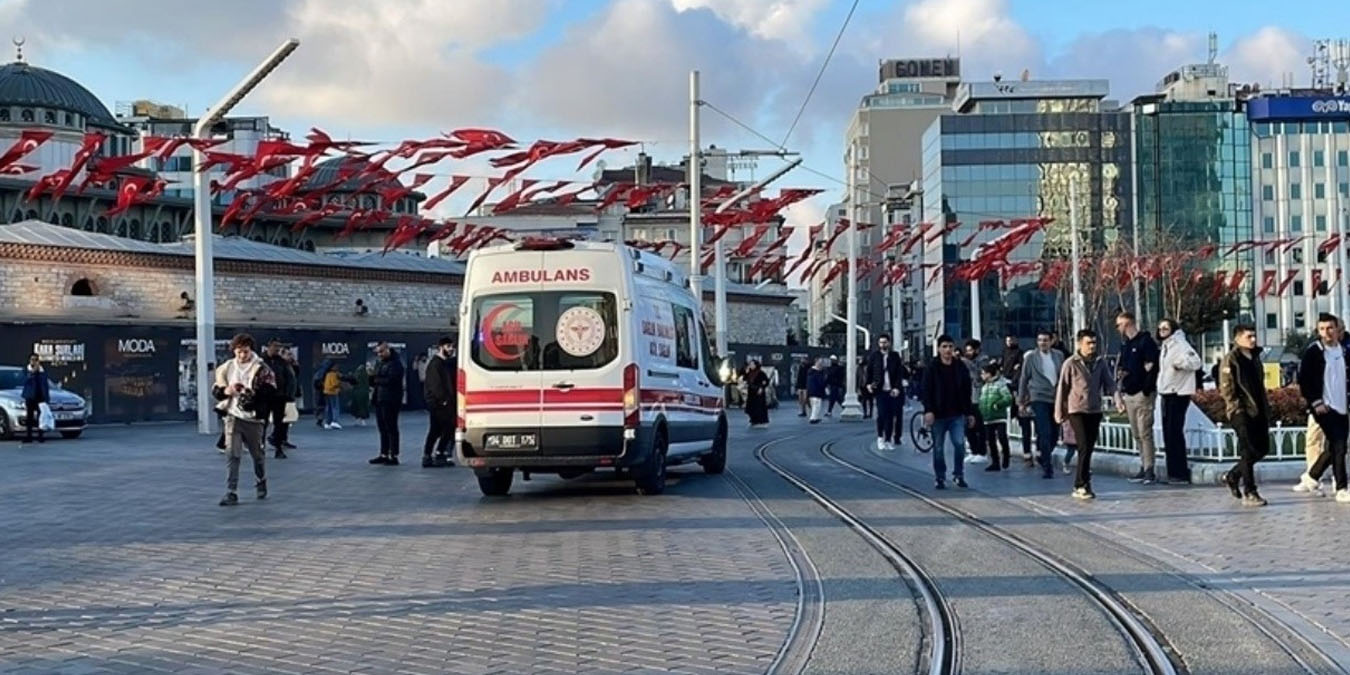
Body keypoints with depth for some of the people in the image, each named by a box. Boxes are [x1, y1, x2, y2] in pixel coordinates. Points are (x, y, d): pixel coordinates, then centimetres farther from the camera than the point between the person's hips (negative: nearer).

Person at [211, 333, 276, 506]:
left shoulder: (261, 369, -6)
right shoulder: (227, 368, 5)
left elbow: (271, 392, -12)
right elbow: (215, 389, 11)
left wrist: (252, 394, -25)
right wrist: (225, 391, -11)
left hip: (253, 418, -2)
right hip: (232, 416, 2)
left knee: (257, 454, 14)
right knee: (232, 456, -8)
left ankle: (262, 483, 39)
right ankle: (231, 493, -8)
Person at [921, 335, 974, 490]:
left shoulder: (960, 367, 5)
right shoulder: (932, 368, -4)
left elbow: (966, 392, 9)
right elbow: (927, 391, -8)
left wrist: (969, 413, 8)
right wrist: (928, 410, -20)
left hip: (957, 415, 1)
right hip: (938, 415, -1)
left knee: (959, 444, -9)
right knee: (938, 448, 5)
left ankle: (959, 474, 7)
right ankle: (940, 478, 16)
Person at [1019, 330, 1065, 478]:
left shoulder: (1058, 356, 7)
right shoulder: (1031, 357, -1)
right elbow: (1023, 379, 4)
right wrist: (1021, 401, 5)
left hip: (1055, 399, 4)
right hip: (1039, 398, -4)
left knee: (1054, 434, 8)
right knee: (1045, 433, -12)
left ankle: (1042, 455, 34)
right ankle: (1047, 467, -6)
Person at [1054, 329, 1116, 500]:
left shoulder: (1100, 363, 7)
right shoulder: (1071, 364, -4)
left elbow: (1108, 382, 5)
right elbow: (1062, 389, 0)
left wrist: (1115, 395, -17)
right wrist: (1060, 413, 1)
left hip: (1095, 411, 4)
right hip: (1077, 410, -4)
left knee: (1089, 448, 8)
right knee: (1084, 448, -12)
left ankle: (1080, 485, 18)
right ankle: (1082, 486, -9)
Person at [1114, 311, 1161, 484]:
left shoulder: (1146, 341, -7)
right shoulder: (1125, 345, 17)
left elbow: (1151, 367, -13)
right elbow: (1119, 370, 19)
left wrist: (1146, 391, -15)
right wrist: (1119, 394, 12)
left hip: (1143, 394, -8)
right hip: (1129, 395, 8)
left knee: (1145, 433, -9)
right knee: (1136, 434, 9)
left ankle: (1149, 470, -7)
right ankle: (1144, 468, 14)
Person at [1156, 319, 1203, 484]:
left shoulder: (1180, 344, -11)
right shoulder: (1165, 346, 17)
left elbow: (1196, 362, -21)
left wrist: (1180, 363, -29)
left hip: (1178, 393, -10)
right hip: (1167, 393, 10)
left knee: (1174, 433, -10)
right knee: (1168, 434, 11)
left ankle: (1181, 473, -8)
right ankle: (1172, 472, 16)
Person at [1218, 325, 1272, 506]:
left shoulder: (1255, 357, 17)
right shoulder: (1230, 360, -6)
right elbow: (1226, 389, -11)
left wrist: (1266, 407, 16)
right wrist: (1237, 408, -17)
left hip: (1258, 411, 8)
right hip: (1241, 413, -8)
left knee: (1263, 448, 8)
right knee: (1249, 451, -9)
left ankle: (1233, 475, 27)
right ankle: (1249, 493, -4)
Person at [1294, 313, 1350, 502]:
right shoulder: (1313, 352, -7)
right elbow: (1304, 379, -9)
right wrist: (1315, 402, -14)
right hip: (1324, 407, -7)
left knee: (1333, 447, 10)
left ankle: (1311, 477, 29)